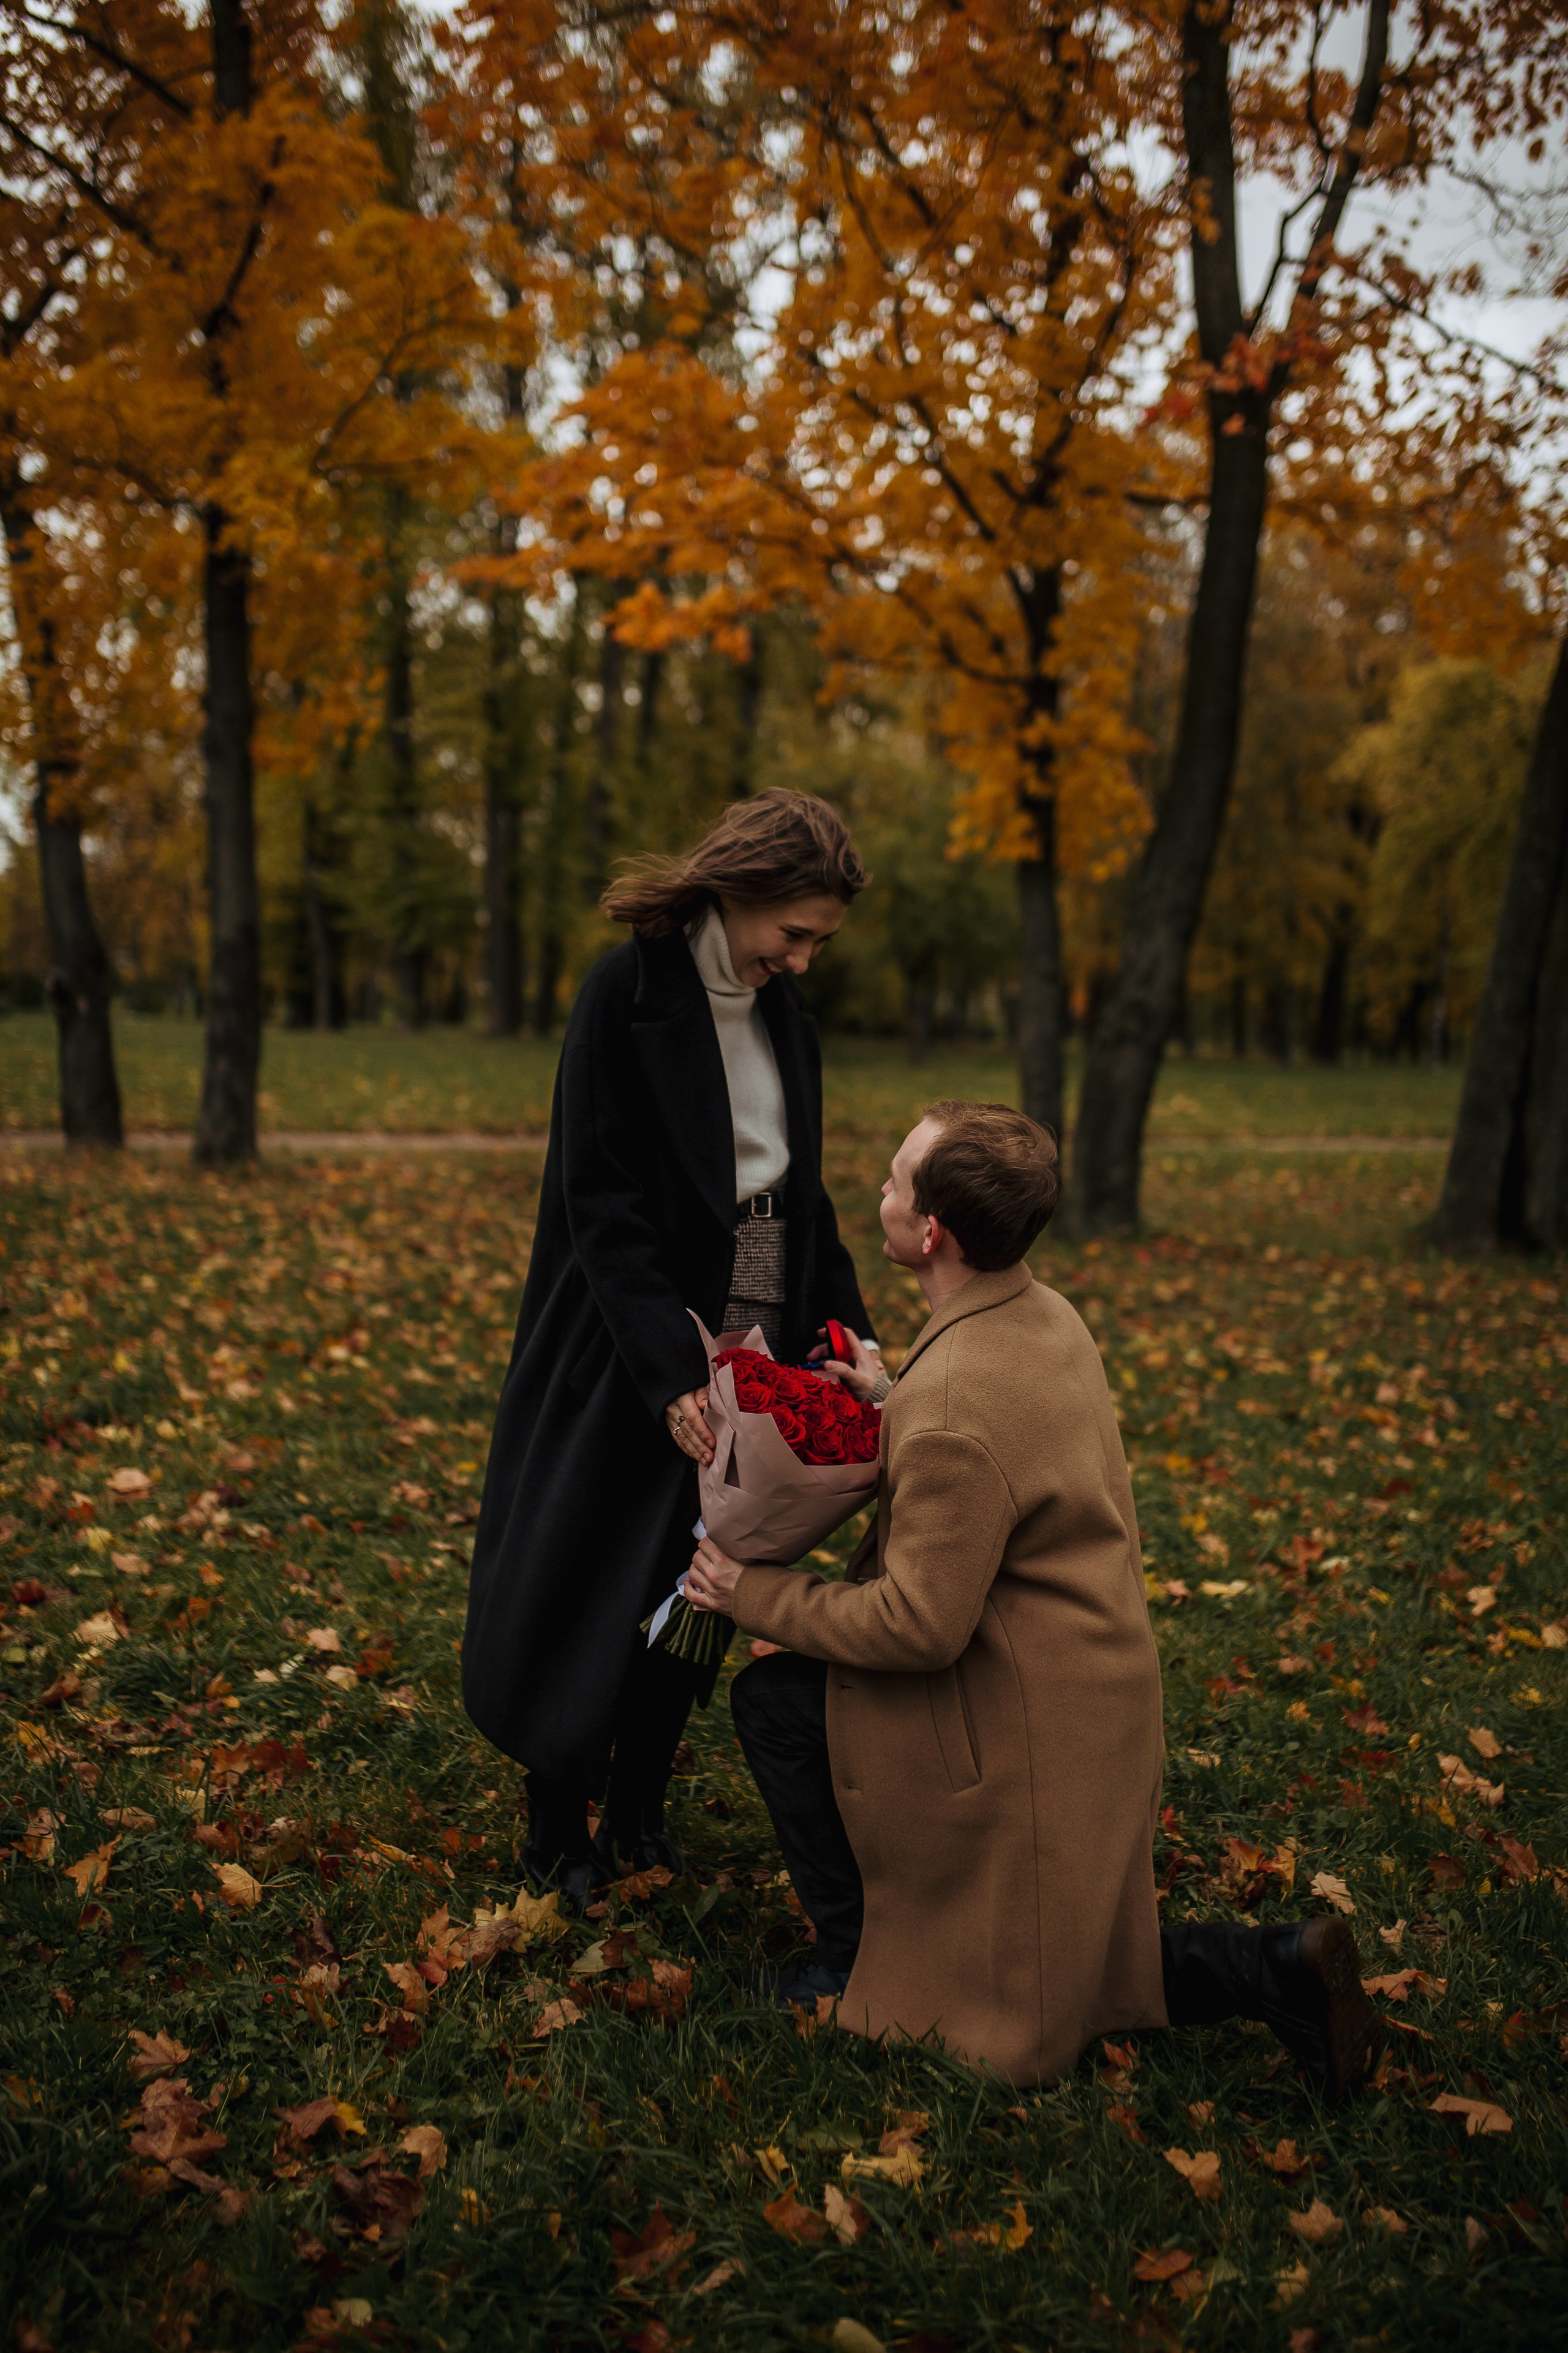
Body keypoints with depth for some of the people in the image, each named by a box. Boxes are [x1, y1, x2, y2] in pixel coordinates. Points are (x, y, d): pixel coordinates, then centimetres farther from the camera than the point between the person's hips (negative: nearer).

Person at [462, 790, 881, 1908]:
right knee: (601, 1592, 4)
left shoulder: (782, 1010, 7)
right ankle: (559, 1838, 23)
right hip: (637, 1346, -6)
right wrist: (672, 1374, -25)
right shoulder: (627, 994, -14)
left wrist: (853, 1337, 3)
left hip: (751, 1342, 6)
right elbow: (600, 1203, -18)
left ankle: (638, 1817, 29)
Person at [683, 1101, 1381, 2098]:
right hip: (1098, 1695, 9)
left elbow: (921, 1625, -24)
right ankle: (1268, 1967, 10)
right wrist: (893, 1399, 12)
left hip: (1025, 1731, -9)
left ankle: (862, 1952, 13)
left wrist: (755, 1594, -14)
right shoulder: (1051, 1315, 0)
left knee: (773, 1698, 2)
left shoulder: (950, 1406, -30)